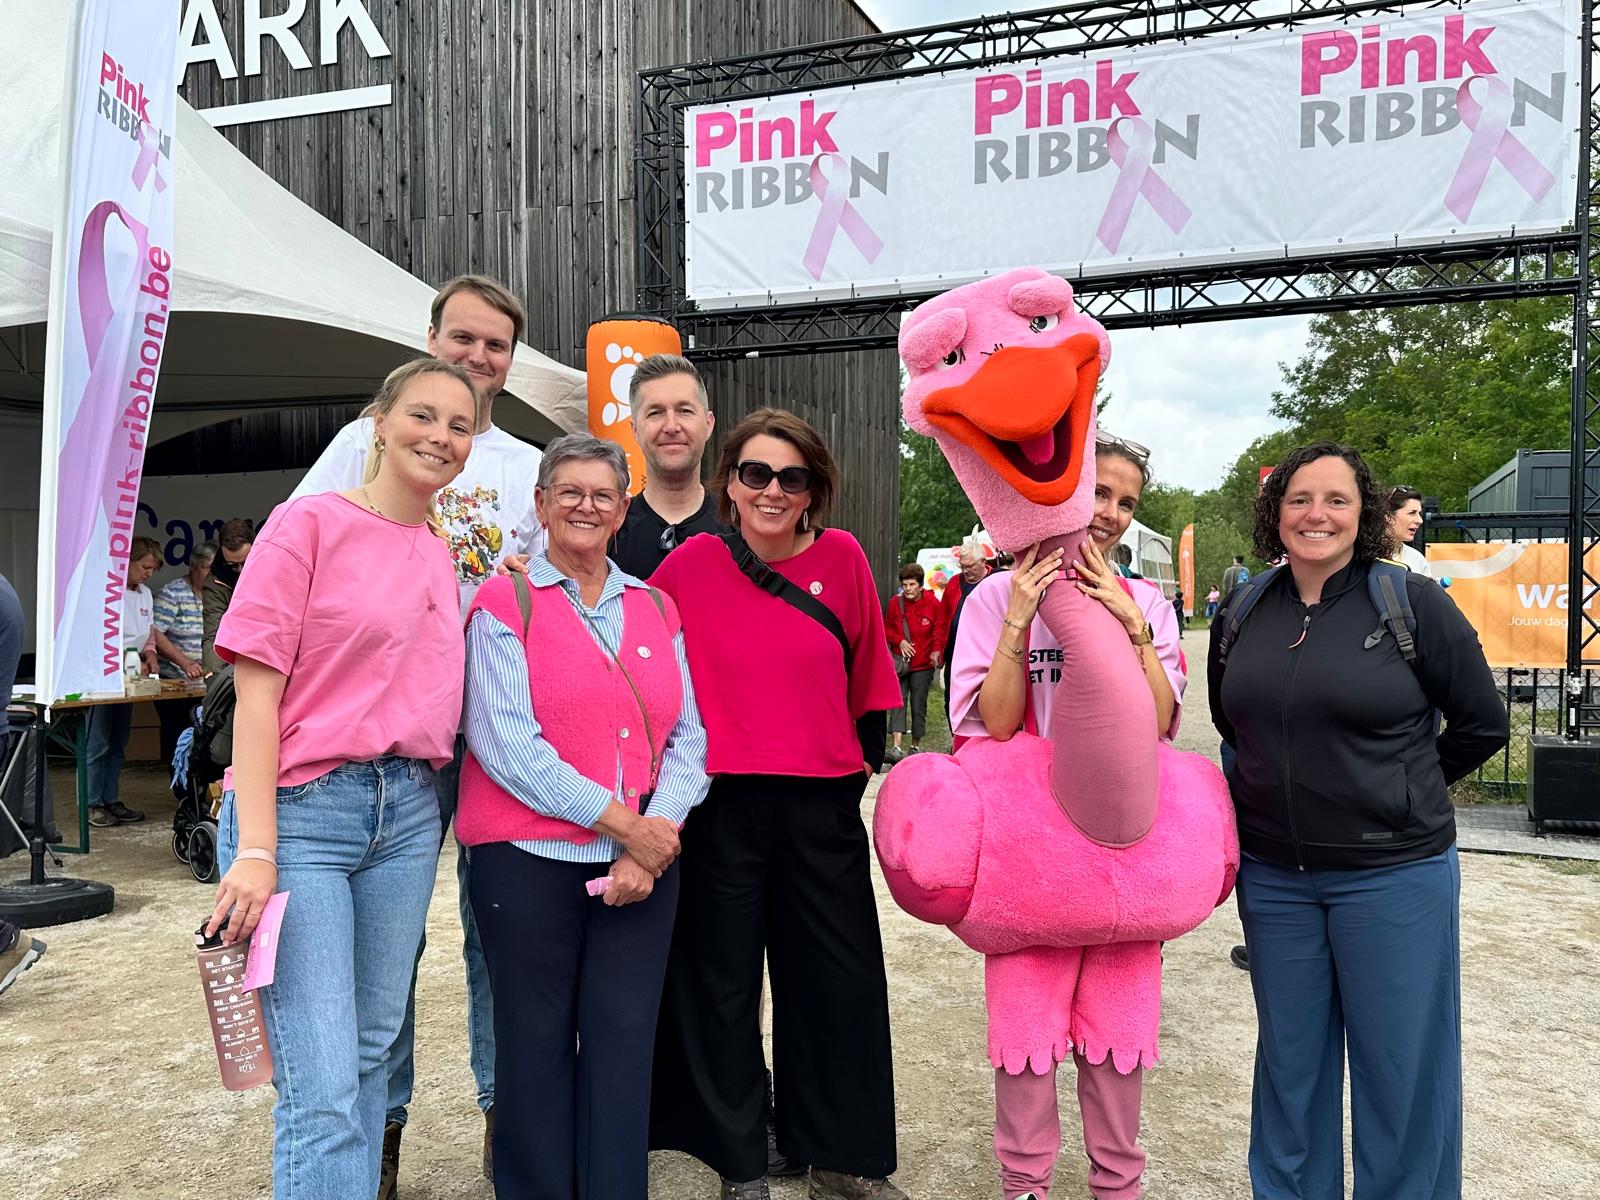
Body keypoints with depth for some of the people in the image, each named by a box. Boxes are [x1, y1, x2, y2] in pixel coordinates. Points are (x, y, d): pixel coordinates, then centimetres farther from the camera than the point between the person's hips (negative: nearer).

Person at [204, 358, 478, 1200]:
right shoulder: (311, 522, -4)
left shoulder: (445, 553, 13)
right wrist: (255, 849, -16)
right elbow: (256, 691, -10)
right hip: (303, 808, -6)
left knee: (369, 1054, 16)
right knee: (323, 1087, -7)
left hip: (409, 814, 6)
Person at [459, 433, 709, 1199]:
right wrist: (620, 821, -14)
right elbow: (505, 741, -11)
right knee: (537, 1040, 7)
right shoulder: (505, 603, 0)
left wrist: (652, 844, -8)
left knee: (624, 1038, 6)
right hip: (529, 855, -3)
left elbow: (687, 737, 7)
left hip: (642, 862, 3)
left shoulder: (656, 609, 12)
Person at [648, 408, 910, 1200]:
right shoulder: (690, 563, -5)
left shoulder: (842, 558, -2)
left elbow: (867, 679, 5)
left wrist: (860, 767, 7)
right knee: (722, 979, 11)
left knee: (841, 979, 10)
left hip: (824, 806, 1)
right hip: (719, 802, -1)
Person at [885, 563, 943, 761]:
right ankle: (896, 747, -16)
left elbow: (939, 629, 5)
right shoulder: (895, 602, 0)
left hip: (924, 663, 0)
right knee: (898, 702, -10)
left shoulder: (932, 603, -2)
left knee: (919, 705, 6)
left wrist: (936, 650, -11)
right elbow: (887, 628, 10)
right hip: (900, 661, 0)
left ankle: (916, 747, 19)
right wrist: (899, 641, -7)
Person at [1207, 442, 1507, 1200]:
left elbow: (1481, 722, 0)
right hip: (1272, 875, 4)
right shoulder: (1240, 615, 2)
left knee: (1401, 1070, 8)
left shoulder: (1412, 603, -9)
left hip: (1392, 873, -3)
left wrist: (1396, 791, 6)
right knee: (1290, 1062, 16)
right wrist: (1298, 783, 10)